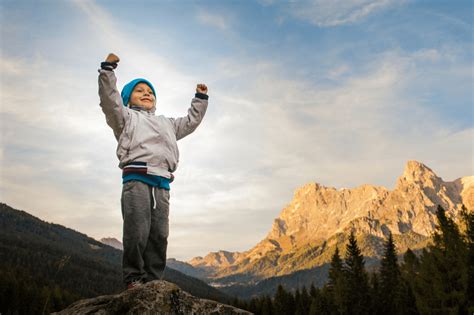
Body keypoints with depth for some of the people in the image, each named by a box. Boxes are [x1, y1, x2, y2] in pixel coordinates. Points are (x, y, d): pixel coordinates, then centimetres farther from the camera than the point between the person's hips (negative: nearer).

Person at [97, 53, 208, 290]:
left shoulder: (166, 123, 35)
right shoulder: (126, 116, 19)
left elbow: (191, 121, 40)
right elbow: (109, 99, 3)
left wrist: (200, 99, 38)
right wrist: (107, 70, -5)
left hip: (162, 183, 5)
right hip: (136, 179, -5)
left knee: (159, 235, 1)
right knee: (137, 232, -12)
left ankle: (153, 279, 7)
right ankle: (133, 278, -1)